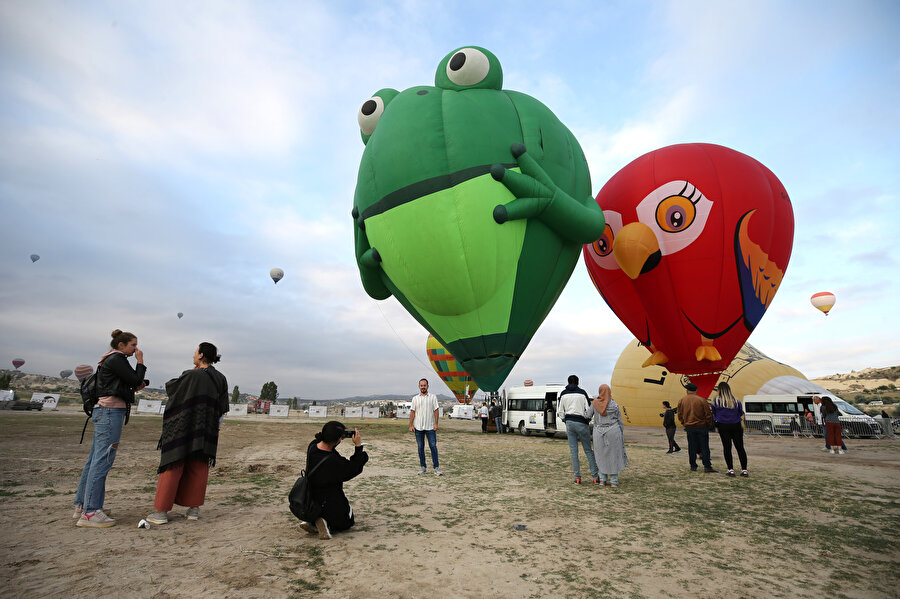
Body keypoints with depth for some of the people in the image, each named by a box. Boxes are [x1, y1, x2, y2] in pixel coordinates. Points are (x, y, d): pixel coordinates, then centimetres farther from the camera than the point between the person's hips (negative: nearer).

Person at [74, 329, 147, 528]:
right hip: (111, 411, -11)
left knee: (94, 459, 14)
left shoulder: (110, 360, 21)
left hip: (105, 411, 11)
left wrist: (135, 387, 9)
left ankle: (82, 505, 22)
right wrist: (140, 361, -2)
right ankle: (90, 512, -8)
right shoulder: (116, 359, -9)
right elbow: (136, 380, -13)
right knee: (102, 460, -10)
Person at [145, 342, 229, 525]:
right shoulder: (221, 379, 0)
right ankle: (194, 508, 18)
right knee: (198, 468, 12)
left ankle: (161, 511, 12)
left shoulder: (191, 376, -16)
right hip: (206, 433, 5)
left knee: (172, 467, 6)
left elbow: (170, 387, 2)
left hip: (183, 430, -4)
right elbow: (222, 409, 5)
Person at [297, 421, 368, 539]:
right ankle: (327, 523, -6)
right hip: (331, 502, -7)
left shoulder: (313, 445, -13)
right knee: (347, 522, 23)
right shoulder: (332, 461, -34)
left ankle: (311, 521, 9)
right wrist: (358, 446, -17)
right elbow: (353, 470, -19)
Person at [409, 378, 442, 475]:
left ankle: (436, 467, 2)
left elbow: (436, 411, 0)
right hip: (418, 427, 2)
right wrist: (411, 425, -2)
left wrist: (436, 423, -8)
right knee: (420, 447, 9)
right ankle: (422, 467, 19)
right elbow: (412, 412, 4)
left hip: (430, 427, -1)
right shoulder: (415, 398, 6)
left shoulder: (433, 397, 2)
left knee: (433, 446, -3)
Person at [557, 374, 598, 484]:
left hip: (569, 422, 3)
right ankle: (595, 477, 10)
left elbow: (561, 412, 6)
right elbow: (589, 410, -8)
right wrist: (588, 419, 10)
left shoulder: (563, 394, 5)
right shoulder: (582, 393, -5)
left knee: (573, 451, 7)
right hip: (581, 423, -2)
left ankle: (577, 478, 8)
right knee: (588, 450, 9)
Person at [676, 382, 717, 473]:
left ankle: (693, 466, 11)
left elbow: (680, 415, 5)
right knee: (704, 447, 4)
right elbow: (708, 414, -6)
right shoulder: (702, 400, -7)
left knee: (692, 447, 8)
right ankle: (707, 466, 3)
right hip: (702, 427, -2)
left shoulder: (681, 401, 1)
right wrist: (709, 426, 6)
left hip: (689, 427, 2)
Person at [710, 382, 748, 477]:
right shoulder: (736, 400, -3)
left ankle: (730, 470, 5)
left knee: (727, 448, 4)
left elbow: (713, 413, 0)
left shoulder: (715, 400, -6)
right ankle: (744, 470, 9)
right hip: (736, 426, 1)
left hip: (723, 426, -1)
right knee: (740, 447, 8)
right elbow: (741, 413, 6)